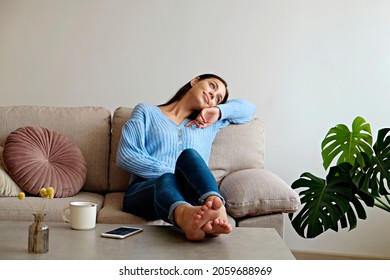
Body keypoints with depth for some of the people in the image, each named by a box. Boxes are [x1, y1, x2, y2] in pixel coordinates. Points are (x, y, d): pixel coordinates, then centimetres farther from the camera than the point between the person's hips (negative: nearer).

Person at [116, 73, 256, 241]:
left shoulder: (209, 124, 32)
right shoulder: (146, 112, 19)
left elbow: (248, 108, 36)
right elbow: (124, 156, 4)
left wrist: (219, 111, 18)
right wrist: (172, 174, -9)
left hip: (187, 194, 2)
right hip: (144, 189, -2)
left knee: (189, 155, -29)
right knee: (167, 181, -37)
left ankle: (216, 205, -59)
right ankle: (185, 215, -73)